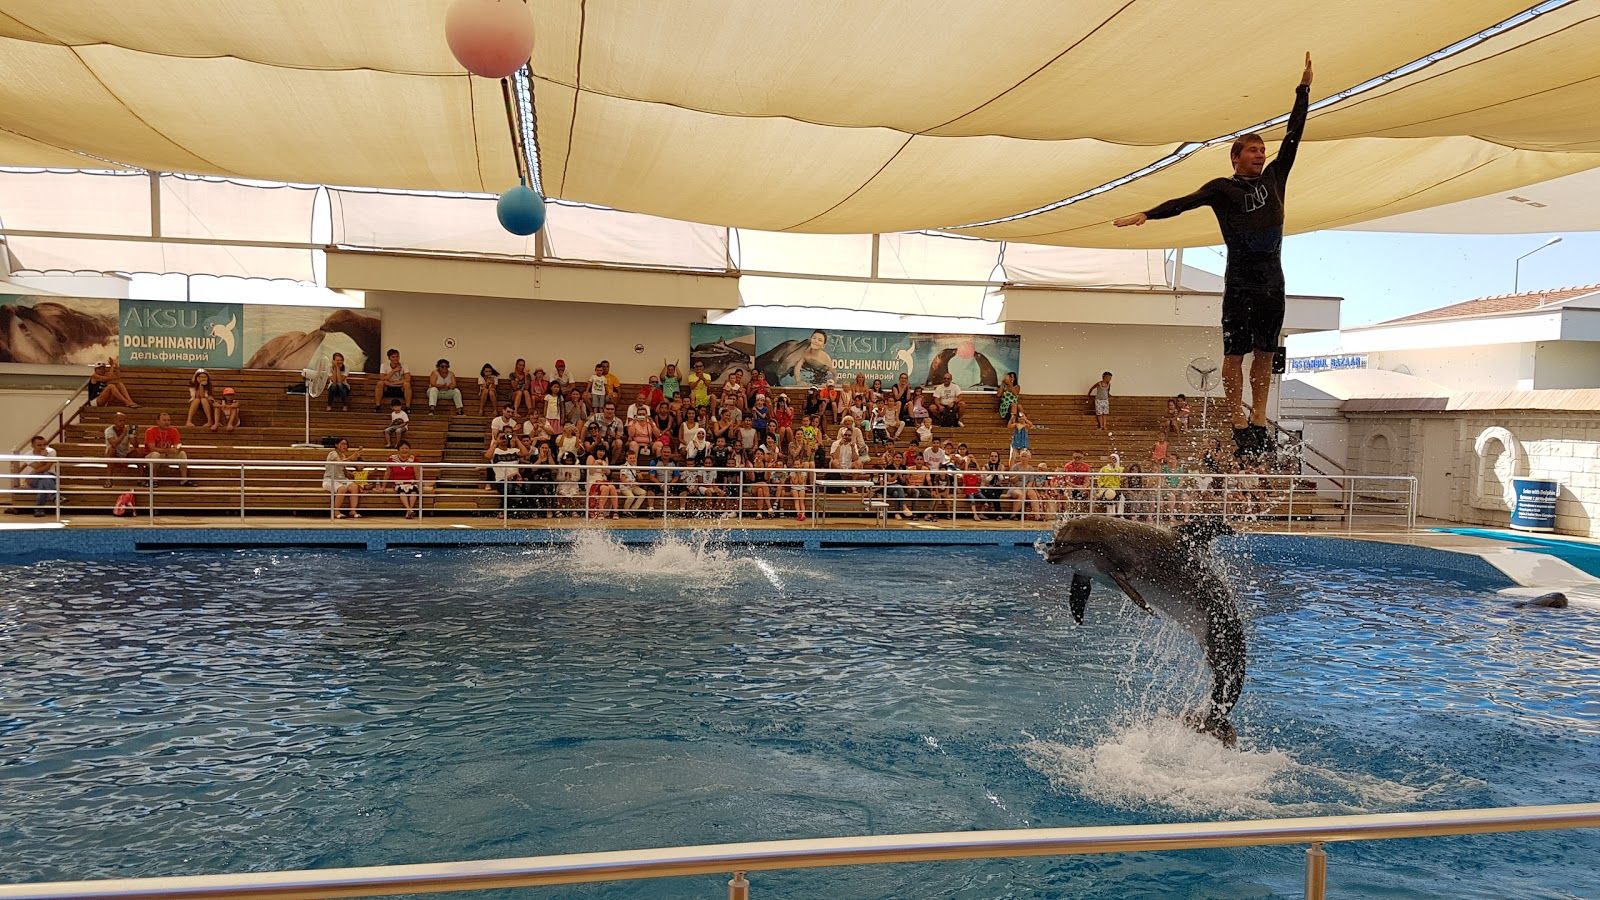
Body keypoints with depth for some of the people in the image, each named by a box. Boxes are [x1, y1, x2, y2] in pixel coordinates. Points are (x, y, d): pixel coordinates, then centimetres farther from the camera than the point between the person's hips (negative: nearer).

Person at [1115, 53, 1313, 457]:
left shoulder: (1274, 179, 16)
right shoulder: (1222, 188, 3)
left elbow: (1293, 135, 16)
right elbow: (1187, 201, -10)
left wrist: (1304, 89, 14)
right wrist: (1147, 214, -24)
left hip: (1273, 280, 5)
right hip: (1240, 281, -5)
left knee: (1265, 355, 6)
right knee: (1235, 355, -3)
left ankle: (1259, 420, 10)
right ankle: (1238, 422, -1)